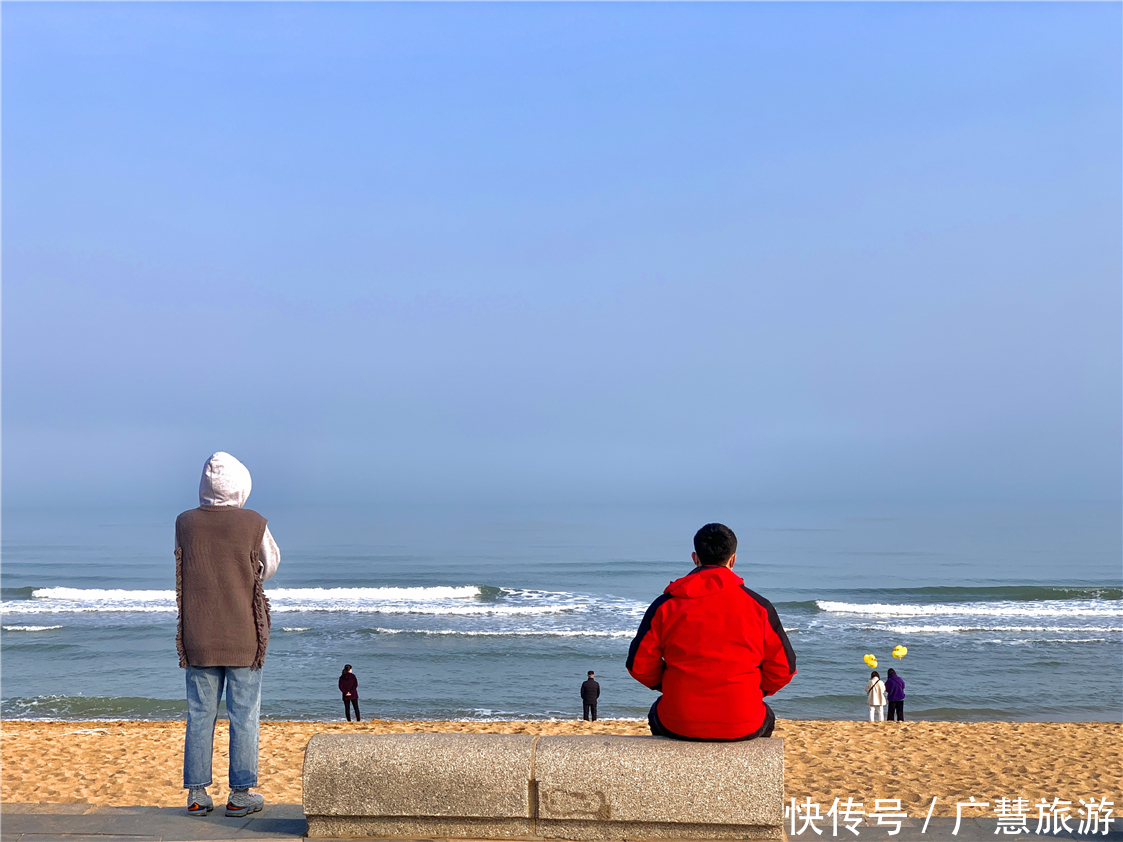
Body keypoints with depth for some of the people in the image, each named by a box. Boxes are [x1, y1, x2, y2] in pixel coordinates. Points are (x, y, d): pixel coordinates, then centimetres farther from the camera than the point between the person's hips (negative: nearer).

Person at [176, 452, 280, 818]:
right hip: (243, 636, -2)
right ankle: (240, 793, 6)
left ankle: (197, 794, 10)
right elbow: (271, 564, 6)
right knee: (244, 715, 4)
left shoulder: (185, 523, -3)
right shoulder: (254, 524, -9)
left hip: (198, 637, 2)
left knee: (200, 713, 8)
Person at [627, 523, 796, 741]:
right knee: (766, 717, 37)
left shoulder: (665, 606, -2)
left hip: (678, 725, 0)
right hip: (743, 727, 0)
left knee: (657, 714, 38)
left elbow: (639, 665, 1)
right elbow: (782, 669, 1)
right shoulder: (759, 606, -3)